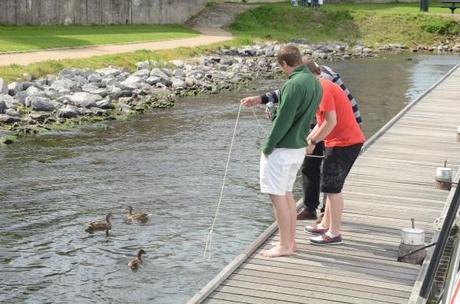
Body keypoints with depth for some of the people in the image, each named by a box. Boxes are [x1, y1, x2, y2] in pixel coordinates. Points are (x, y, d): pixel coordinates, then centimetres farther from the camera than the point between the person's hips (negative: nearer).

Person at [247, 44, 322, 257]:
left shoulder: (294, 84, -21)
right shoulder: (315, 82, 8)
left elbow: (283, 120, -21)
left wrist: (268, 146, -11)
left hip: (282, 149, -9)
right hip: (299, 146, 9)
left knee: (277, 195, -1)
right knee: (286, 193, 18)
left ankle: (285, 245, 5)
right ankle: (291, 241, 24)